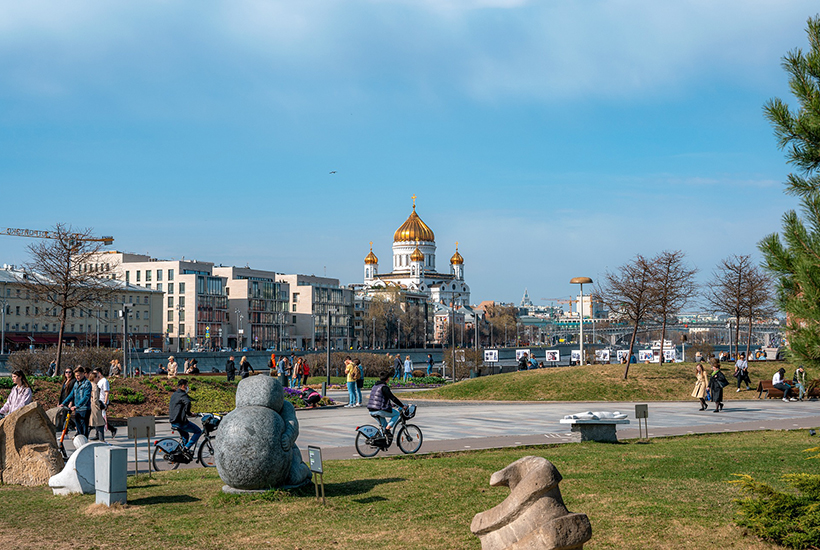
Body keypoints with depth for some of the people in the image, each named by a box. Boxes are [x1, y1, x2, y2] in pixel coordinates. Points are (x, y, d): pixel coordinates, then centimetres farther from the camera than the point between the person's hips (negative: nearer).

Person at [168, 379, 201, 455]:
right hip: (181, 422, -9)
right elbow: (187, 403, -35)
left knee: (185, 435, 31)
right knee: (198, 431, 2)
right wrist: (188, 413, -18)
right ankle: (187, 447, -7)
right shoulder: (182, 395, -13)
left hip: (173, 422, 9)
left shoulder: (173, 395, 17)